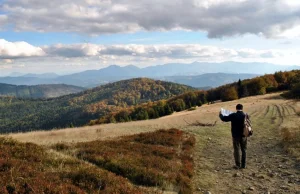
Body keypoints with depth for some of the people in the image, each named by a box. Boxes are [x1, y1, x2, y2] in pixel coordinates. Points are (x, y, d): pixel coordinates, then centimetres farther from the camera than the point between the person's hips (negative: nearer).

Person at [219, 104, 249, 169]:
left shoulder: (233, 115, -14)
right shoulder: (246, 115, -6)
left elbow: (224, 118, -7)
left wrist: (220, 114, 12)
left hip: (235, 136, -2)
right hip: (243, 135, 2)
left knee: (236, 150, 6)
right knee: (244, 150, 12)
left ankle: (238, 165, 8)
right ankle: (243, 165, 16)